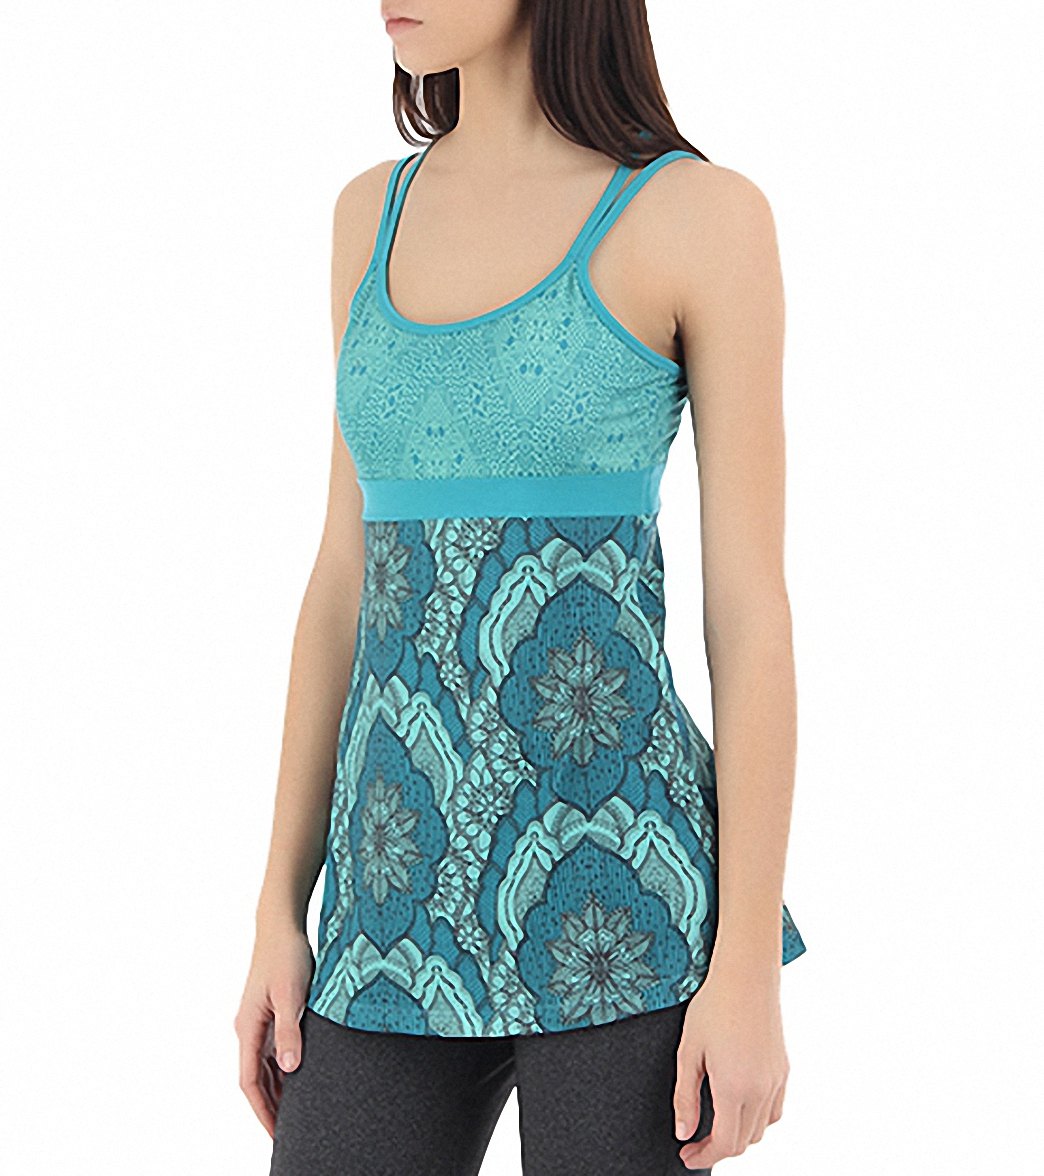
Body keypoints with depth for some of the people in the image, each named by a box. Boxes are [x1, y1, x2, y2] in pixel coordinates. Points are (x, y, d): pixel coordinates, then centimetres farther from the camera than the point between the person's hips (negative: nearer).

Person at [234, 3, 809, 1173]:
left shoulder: (703, 215, -6)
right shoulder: (376, 212, 10)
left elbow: (752, 606, -8)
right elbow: (347, 578, 12)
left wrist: (750, 969, -11)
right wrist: (281, 914, 10)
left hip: (612, 895, -5)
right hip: (405, 884, 5)